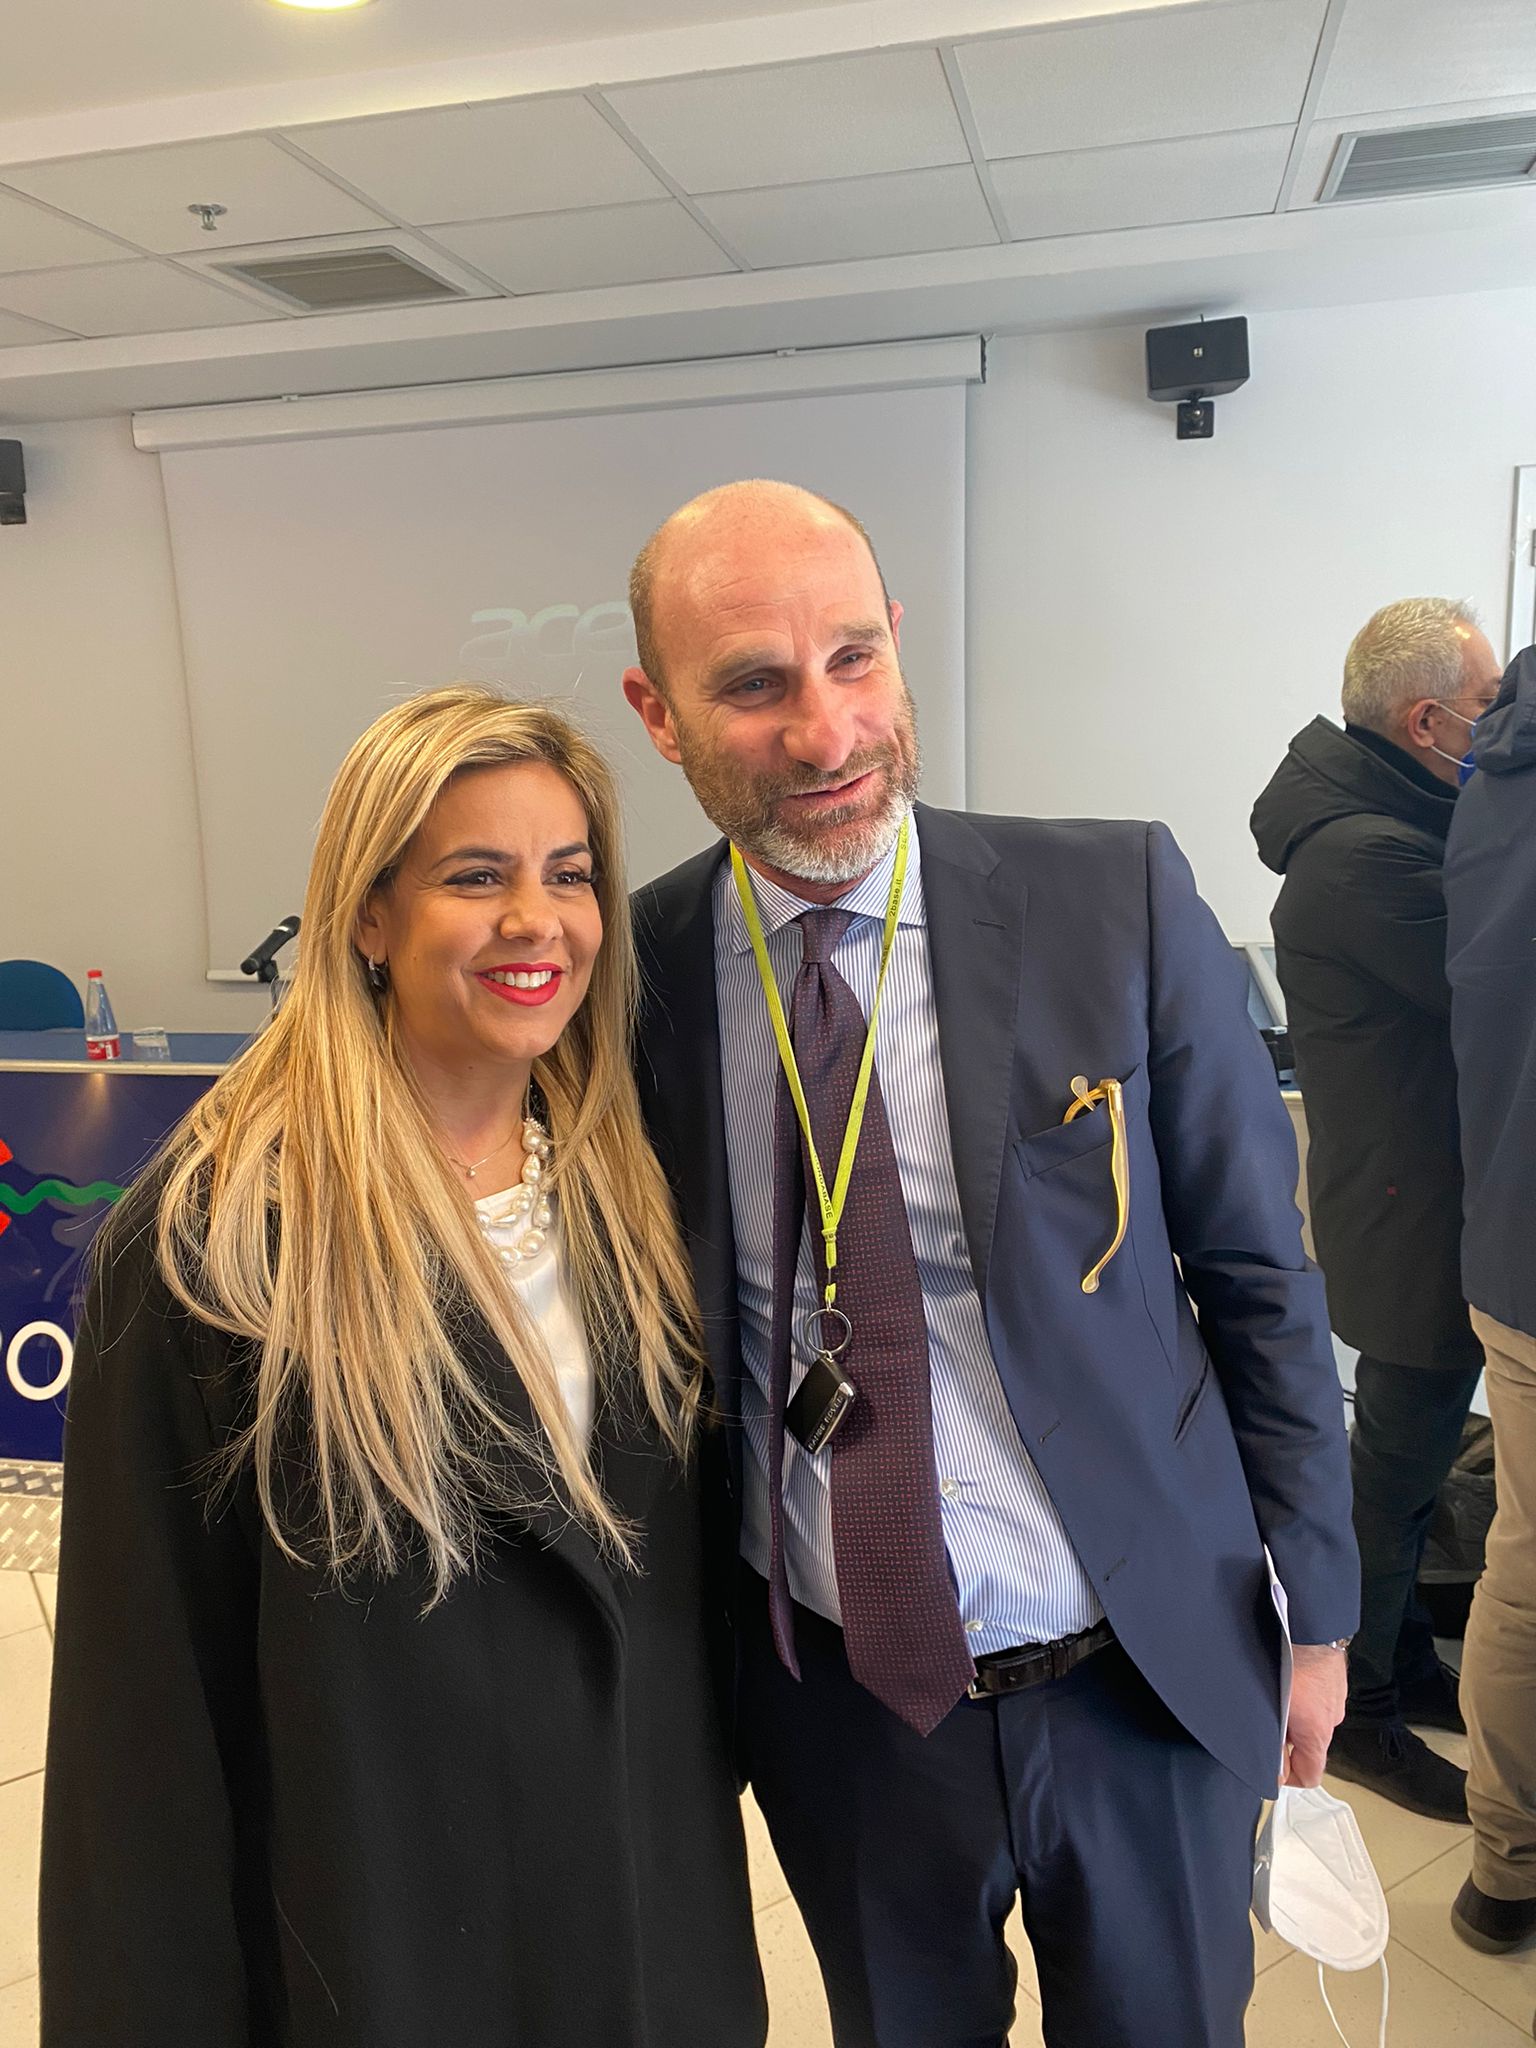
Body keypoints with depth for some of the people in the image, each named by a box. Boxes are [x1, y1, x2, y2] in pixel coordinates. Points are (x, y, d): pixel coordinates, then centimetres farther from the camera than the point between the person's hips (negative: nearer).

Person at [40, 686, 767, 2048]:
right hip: (382, 1919, -4)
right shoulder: (214, 1237, -19)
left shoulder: (628, 1193, -4)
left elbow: (684, 1540, 4)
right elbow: (150, 1683, -13)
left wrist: (717, 1771, 6)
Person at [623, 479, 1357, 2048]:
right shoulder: (632, 975, -11)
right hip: (833, 1700, 1)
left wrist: (1316, 1608, 1)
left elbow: (1257, 1269, -6)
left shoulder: (1118, 900, -14)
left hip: (1148, 1677, 0)